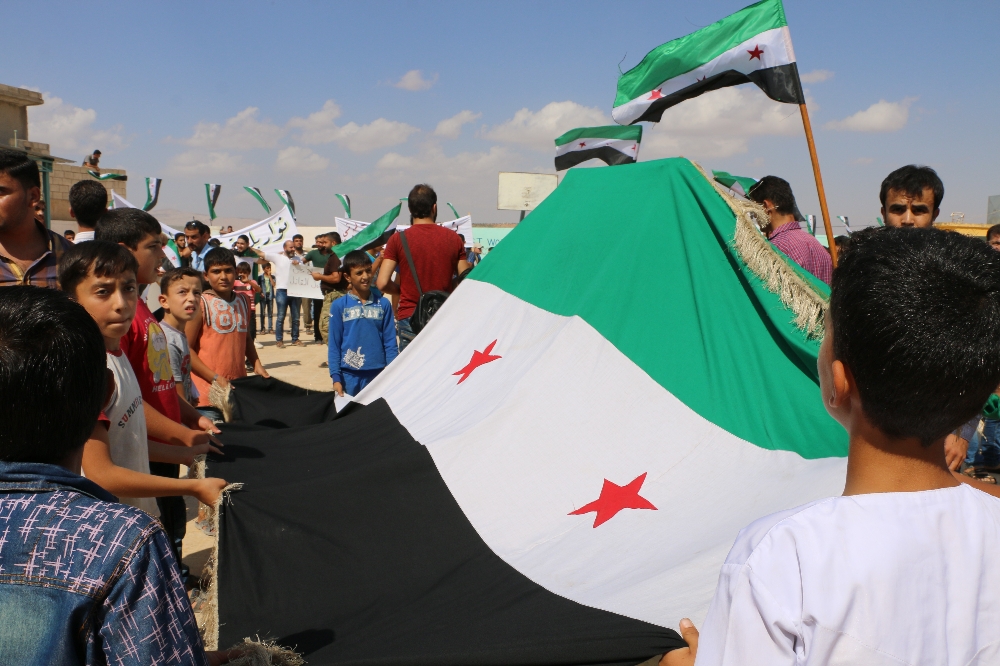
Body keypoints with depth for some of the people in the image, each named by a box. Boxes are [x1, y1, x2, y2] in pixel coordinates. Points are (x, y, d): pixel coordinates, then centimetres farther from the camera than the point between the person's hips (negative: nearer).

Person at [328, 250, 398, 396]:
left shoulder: (383, 304, 1)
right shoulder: (339, 306, -1)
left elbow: (390, 343, 2)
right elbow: (334, 344, 1)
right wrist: (335, 377, -6)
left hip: (378, 374, 1)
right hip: (349, 375, 0)